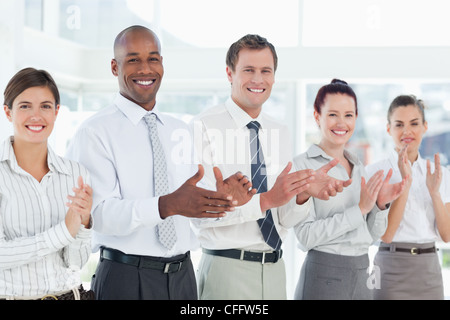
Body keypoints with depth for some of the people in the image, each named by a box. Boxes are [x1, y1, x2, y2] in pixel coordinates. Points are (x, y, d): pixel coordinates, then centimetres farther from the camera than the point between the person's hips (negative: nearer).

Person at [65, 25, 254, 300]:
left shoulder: (180, 131, 12)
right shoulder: (95, 133, -8)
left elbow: (191, 206, 12)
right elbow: (98, 213, -20)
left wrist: (220, 199, -9)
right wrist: (167, 205, -32)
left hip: (183, 275, 5)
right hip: (125, 278, -5)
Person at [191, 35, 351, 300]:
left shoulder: (281, 133, 9)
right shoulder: (204, 127, -8)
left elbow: (286, 220, 6)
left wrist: (304, 192, -13)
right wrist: (265, 200, -26)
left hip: (275, 269, 5)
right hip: (228, 267, -5)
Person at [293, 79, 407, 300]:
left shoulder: (358, 167, 11)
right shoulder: (302, 165, -8)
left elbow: (371, 235, 12)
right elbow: (306, 236, -17)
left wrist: (380, 204, -5)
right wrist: (360, 209, -17)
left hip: (361, 275, 6)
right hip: (324, 275, -6)